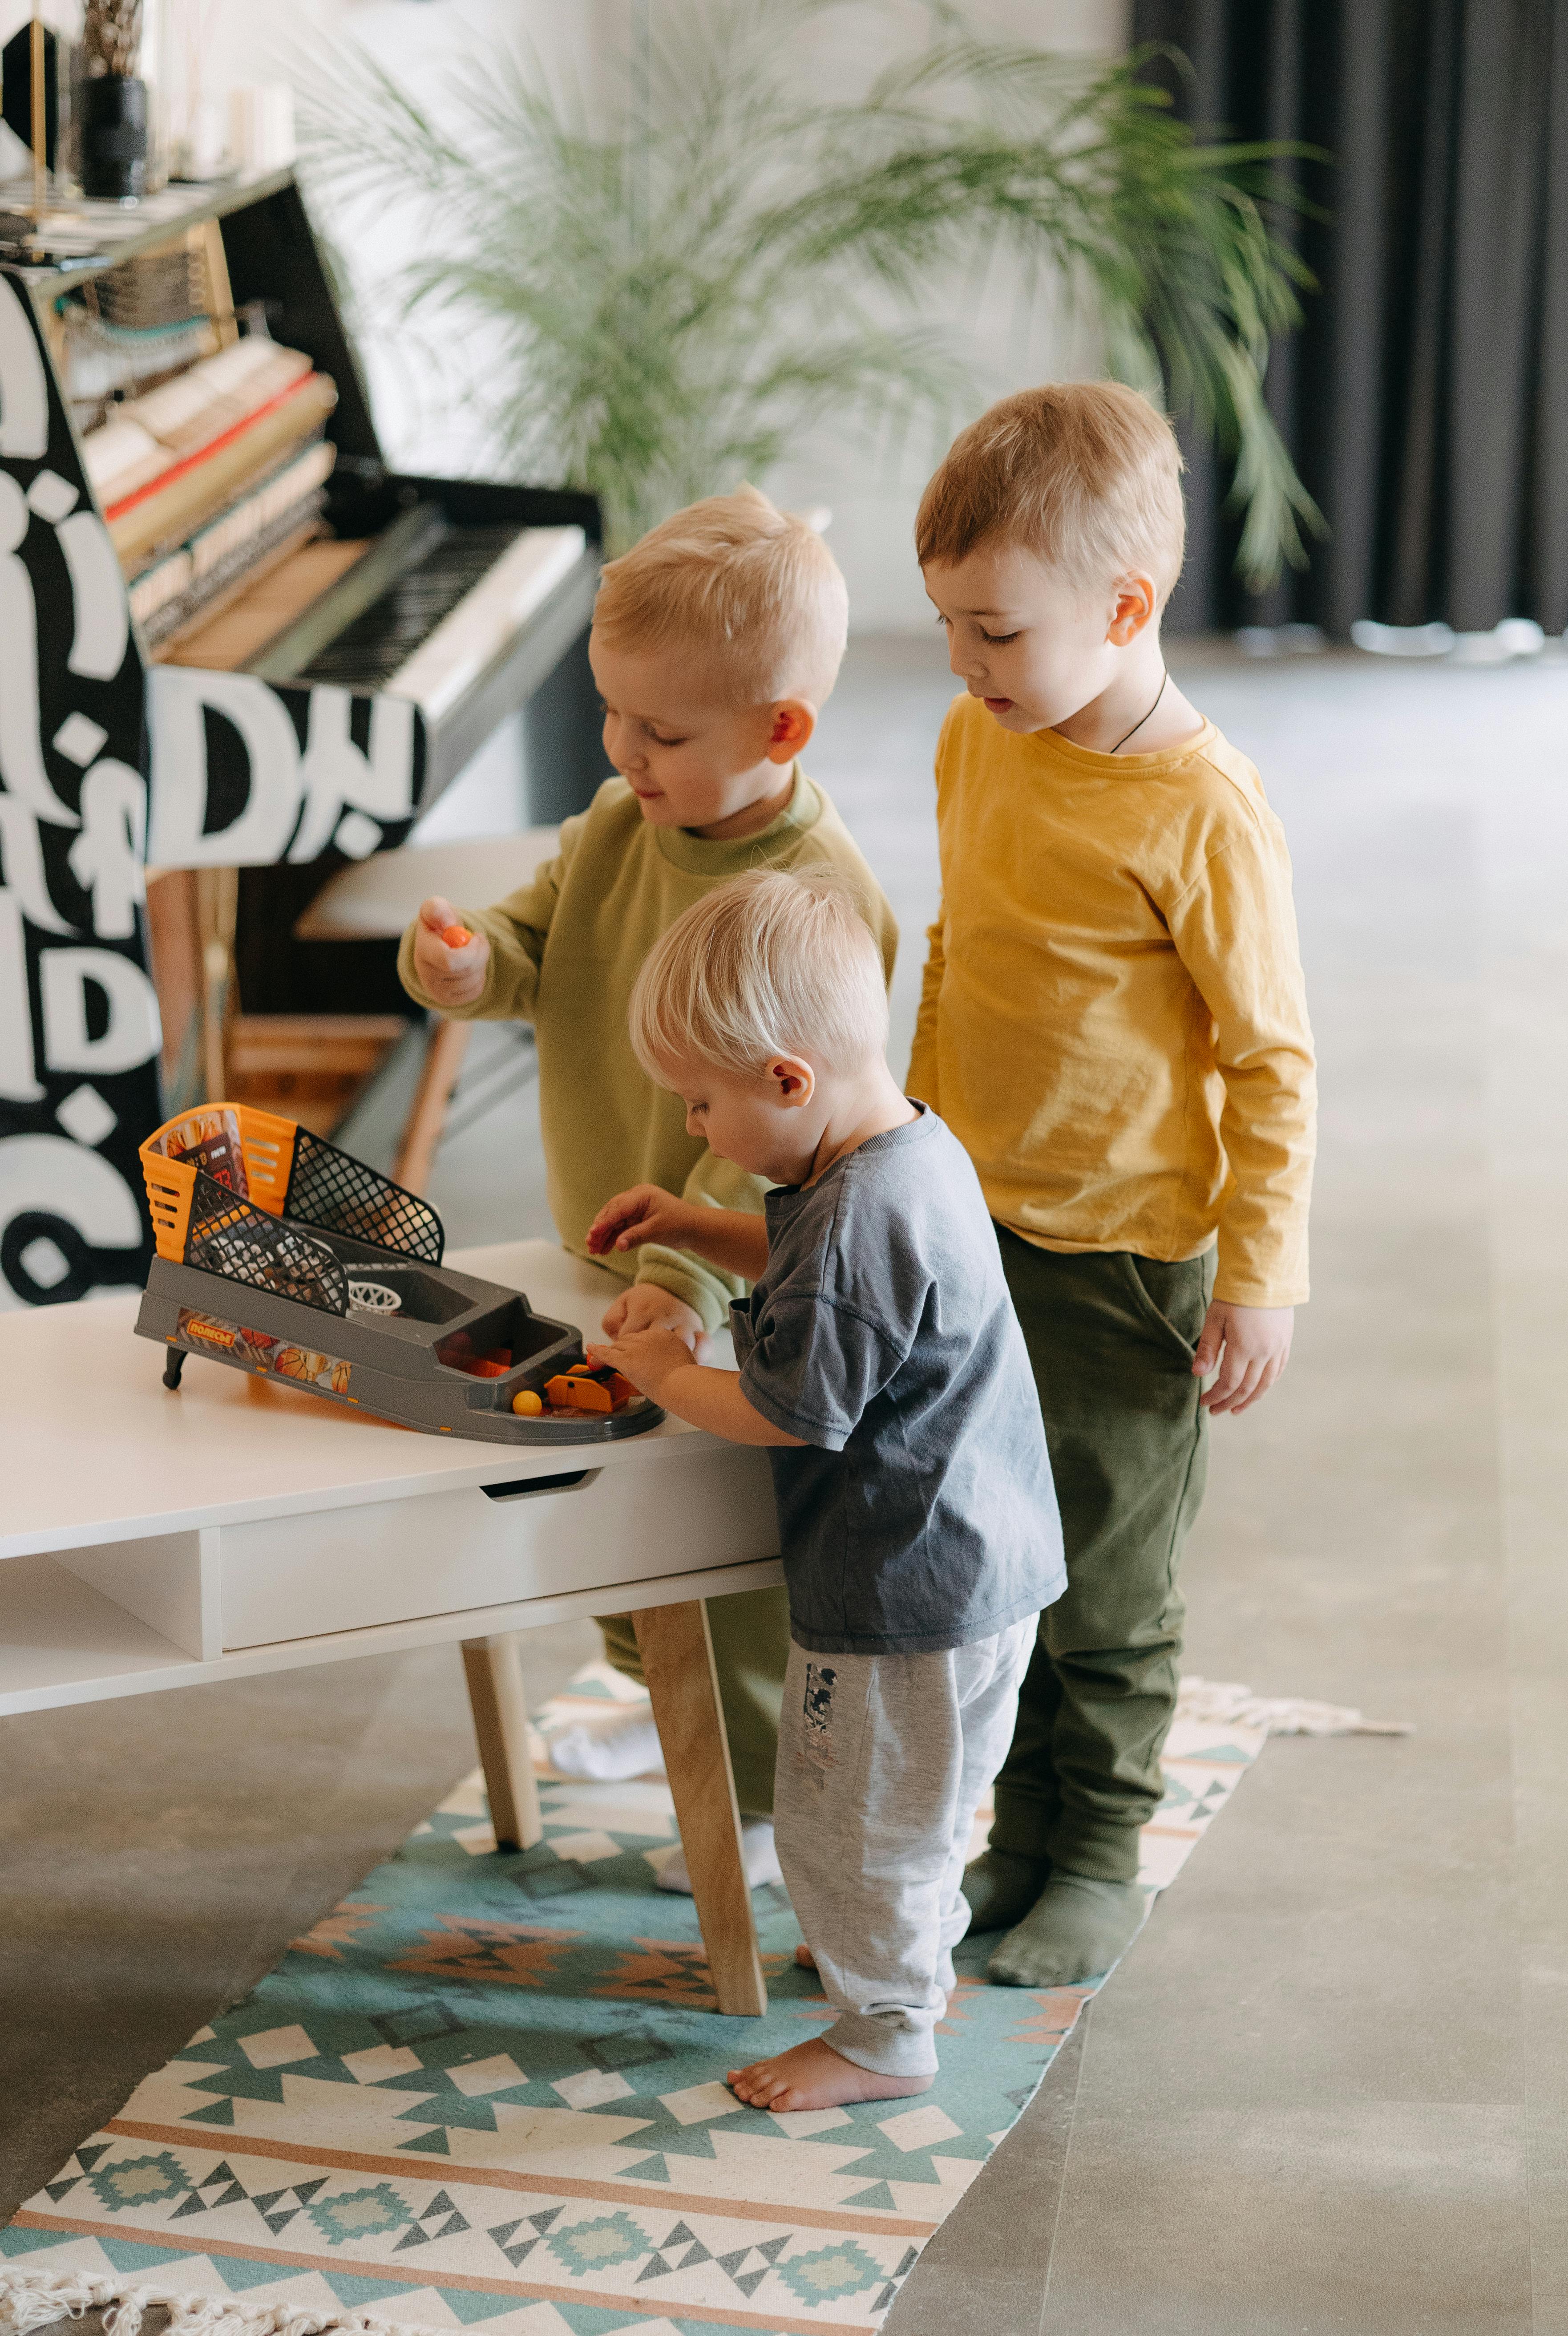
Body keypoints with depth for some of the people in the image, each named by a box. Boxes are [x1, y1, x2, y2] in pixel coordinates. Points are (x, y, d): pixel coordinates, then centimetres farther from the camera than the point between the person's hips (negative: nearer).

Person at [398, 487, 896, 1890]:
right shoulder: (619, 825, -3)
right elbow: (536, 952, 5)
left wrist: (688, 1277, -38)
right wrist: (467, 960, -19)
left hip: (738, 1299, -8)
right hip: (610, 1259, 8)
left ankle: (770, 1797, 27)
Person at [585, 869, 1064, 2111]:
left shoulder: (860, 1218, -30)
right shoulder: (911, 1149, 2)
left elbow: (791, 1409, -25)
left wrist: (668, 1376, -9)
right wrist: (696, 1228, 12)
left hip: (910, 1583, -10)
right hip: (967, 1556, 10)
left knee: (851, 1813, 8)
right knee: (900, 1800, 30)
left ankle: (887, 2033, 23)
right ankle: (916, 1949, 49)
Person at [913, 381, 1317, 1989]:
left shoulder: (1198, 811, -20)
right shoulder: (976, 742, 1)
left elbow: (1272, 1059, -14)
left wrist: (1260, 1279, -13)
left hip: (1121, 1255, -6)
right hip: (968, 1225, 7)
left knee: (1105, 1579, 7)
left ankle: (1100, 1860, 25)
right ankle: (1023, 1833, 31)